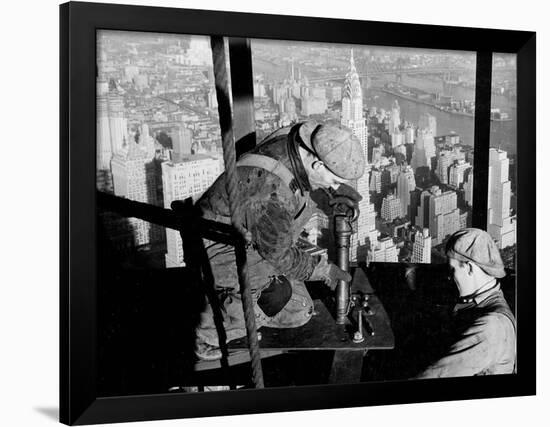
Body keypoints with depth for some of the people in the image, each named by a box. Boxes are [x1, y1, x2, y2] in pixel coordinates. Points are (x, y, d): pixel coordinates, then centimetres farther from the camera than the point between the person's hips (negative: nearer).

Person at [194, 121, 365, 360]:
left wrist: (333, 189, 1)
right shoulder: (273, 196, -40)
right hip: (221, 249, -8)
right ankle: (211, 337, -6)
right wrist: (323, 270, -10)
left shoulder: (295, 138, -16)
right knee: (277, 292, -26)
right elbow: (279, 255, -23)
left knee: (299, 313, 6)